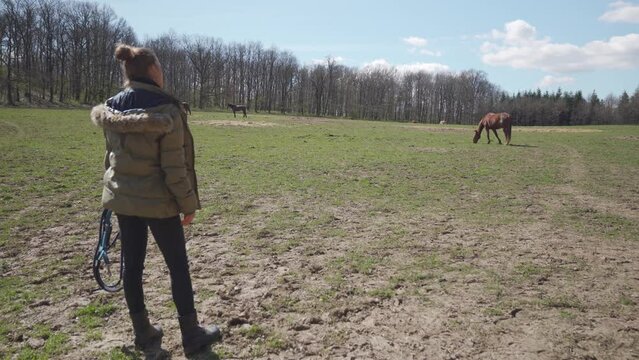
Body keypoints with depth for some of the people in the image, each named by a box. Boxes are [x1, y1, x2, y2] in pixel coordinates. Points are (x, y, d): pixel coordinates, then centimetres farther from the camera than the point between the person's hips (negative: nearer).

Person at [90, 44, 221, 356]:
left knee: (132, 265, 14)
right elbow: (174, 166, -17)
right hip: (158, 201, -6)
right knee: (178, 267, 6)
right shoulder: (166, 110, -17)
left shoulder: (111, 108, 1)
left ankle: (142, 332, 28)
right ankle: (191, 335, 17)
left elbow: (111, 155, 10)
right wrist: (188, 203, -7)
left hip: (122, 199, 6)